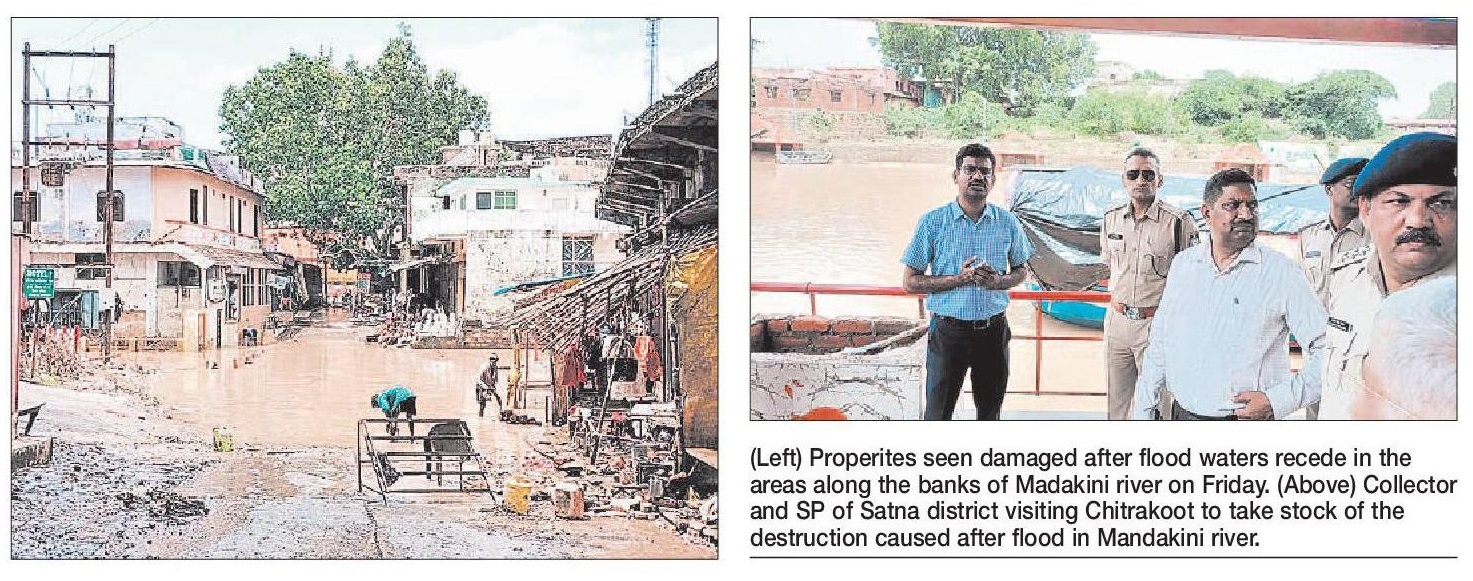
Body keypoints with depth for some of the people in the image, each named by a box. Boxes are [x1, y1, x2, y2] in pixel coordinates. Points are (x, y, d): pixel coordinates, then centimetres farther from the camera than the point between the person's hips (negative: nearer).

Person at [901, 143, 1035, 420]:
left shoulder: (1008, 222, 2)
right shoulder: (933, 222, -6)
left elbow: (1020, 270, 14)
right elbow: (910, 282, -5)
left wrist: (998, 281, -10)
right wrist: (959, 278, -19)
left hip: (993, 330, 3)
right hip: (949, 331, -3)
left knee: (990, 412, 15)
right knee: (938, 413, 2)